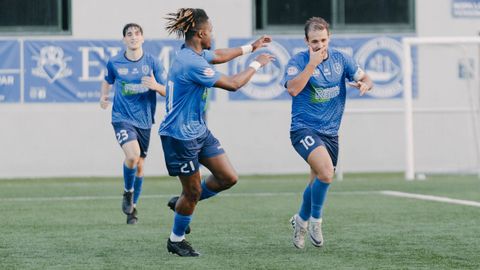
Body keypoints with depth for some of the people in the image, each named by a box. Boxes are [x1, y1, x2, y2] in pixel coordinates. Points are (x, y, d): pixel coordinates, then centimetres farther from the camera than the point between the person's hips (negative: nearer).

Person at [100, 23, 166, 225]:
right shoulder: (114, 63, -2)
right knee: (132, 155, -26)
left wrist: (156, 86, -22)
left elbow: (168, 91, -2)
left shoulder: (152, 62, -3)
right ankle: (128, 192, 1)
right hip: (122, 118, -2)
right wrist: (104, 96, 1)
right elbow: (108, 81, 19)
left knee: (140, 165, 11)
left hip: (144, 121, 2)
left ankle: (133, 206, 30)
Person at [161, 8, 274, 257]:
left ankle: (183, 204, 26)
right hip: (180, 136, -10)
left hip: (199, 131, 10)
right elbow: (232, 84, -19)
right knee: (193, 191, 2)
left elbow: (218, 56, 29)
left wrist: (251, 47, 34)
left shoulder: (193, 54, 6)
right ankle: (176, 241, 22)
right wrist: (256, 64, -5)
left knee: (228, 178, 5)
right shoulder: (192, 64, -26)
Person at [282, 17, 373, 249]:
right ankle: (315, 220, -5)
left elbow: (365, 79, 8)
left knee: (318, 182, 13)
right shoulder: (298, 61, -10)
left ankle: (302, 220, 40)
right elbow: (293, 89, -25)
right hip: (304, 129, -5)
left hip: (330, 132, 6)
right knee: (326, 172, -26)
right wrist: (312, 63, -28)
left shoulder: (340, 59, 4)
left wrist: (364, 84, -16)